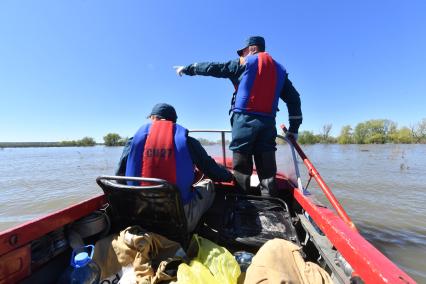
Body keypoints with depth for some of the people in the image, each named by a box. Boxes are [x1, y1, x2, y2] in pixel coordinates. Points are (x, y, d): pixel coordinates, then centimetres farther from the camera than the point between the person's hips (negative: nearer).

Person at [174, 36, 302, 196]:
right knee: (267, 167, 6)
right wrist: (294, 128, 18)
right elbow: (294, 99, 16)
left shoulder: (245, 63, 7)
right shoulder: (279, 69, 21)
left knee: (241, 164, 1)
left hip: (245, 120, -4)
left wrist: (187, 69, 22)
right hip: (268, 123, 5)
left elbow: (213, 68, 10)